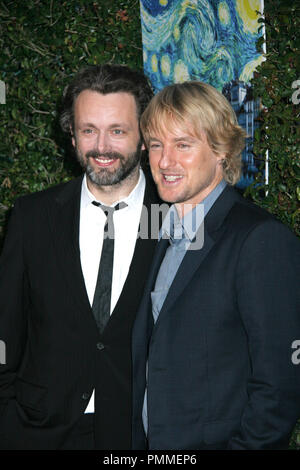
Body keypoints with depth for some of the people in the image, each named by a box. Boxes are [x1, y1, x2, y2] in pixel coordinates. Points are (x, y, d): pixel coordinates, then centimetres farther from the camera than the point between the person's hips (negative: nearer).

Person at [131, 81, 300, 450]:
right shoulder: (165, 236, 9)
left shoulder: (263, 239, -16)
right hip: (150, 441, 7)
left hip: (218, 441, -7)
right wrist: (137, 439, 4)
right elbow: (147, 365, 11)